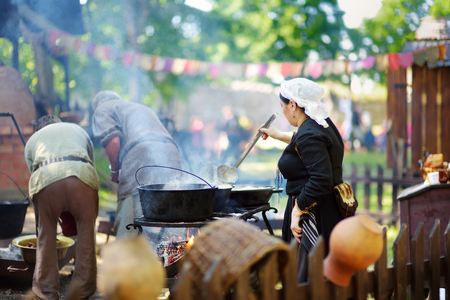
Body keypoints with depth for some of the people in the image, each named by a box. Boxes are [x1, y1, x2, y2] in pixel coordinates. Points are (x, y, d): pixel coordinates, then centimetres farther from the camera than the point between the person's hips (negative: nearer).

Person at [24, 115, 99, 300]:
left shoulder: (32, 139, 37)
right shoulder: (78, 130, 40)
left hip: (44, 176, 0)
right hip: (81, 172, 0)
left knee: (46, 235, 15)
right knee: (86, 231, 13)